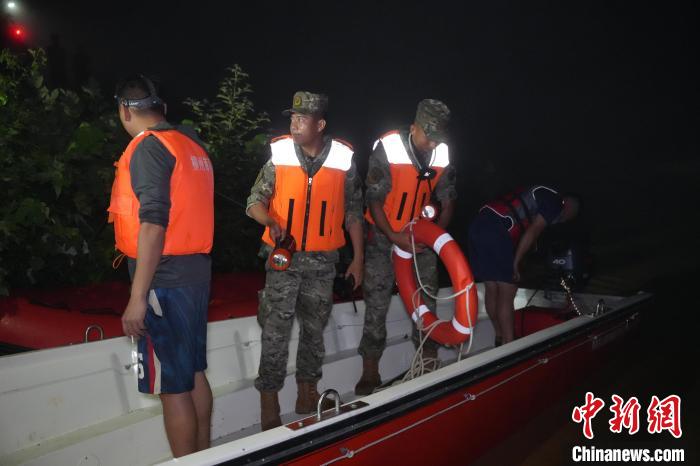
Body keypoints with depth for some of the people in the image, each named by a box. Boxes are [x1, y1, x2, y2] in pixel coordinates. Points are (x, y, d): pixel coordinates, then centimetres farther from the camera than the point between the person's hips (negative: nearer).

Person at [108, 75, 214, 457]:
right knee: (194, 374, 17)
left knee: (172, 386, -1)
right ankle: (203, 455, 28)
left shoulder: (149, 146, -12)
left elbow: (154, 223, -21)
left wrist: (137, 298, -21)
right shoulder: (192, 145, 14)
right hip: (197, 272, 9)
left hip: (165, 279, -9)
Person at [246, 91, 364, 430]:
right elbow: (255, 201, -2)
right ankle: (268, 398, 10)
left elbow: (353, 212, 6)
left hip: (322, 261, 1)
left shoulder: (343, 160, -2)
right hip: (283, 257, -1)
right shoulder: (280, 155, -4)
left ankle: (307, 390, 30)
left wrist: (358, 258, 6)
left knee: (314, 329, 13)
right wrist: (271, 221, -24)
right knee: (275, 330, -2)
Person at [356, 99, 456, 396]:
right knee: (377, 301, -3)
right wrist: (394, 238, -21)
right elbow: (374, 199, -15)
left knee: (427, 296, 7)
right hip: (385, 233, -4)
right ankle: (370, 370, 7)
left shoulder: (442, 154, -6)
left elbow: (448, 199, 2)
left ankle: (429, 359, 22)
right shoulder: (387, 148, -18)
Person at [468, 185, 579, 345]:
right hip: (496, 232, -9)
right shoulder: (555, 202, 4)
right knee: (507, 294, -2)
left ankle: (500, 338, 25)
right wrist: (515, 263, -4)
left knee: (492, 290, 15)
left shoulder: (540, 194, 31)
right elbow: (532, 232, -6)